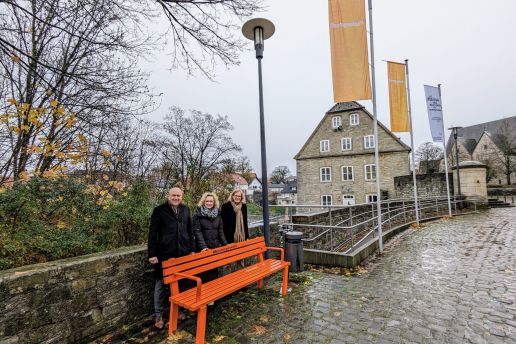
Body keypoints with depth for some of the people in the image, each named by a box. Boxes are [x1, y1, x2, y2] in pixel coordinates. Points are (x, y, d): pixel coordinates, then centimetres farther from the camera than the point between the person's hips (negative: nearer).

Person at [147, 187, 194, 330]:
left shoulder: (185, 210, 5)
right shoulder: (159, 210, -7)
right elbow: (152, 233, -6)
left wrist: (192, 249, 9)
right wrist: (152, 254, -8)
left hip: (182, 253, 4)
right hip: (164, 254, -3)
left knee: (180, 283, 15)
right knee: (160, 284, 8)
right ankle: (159, 315, 25)